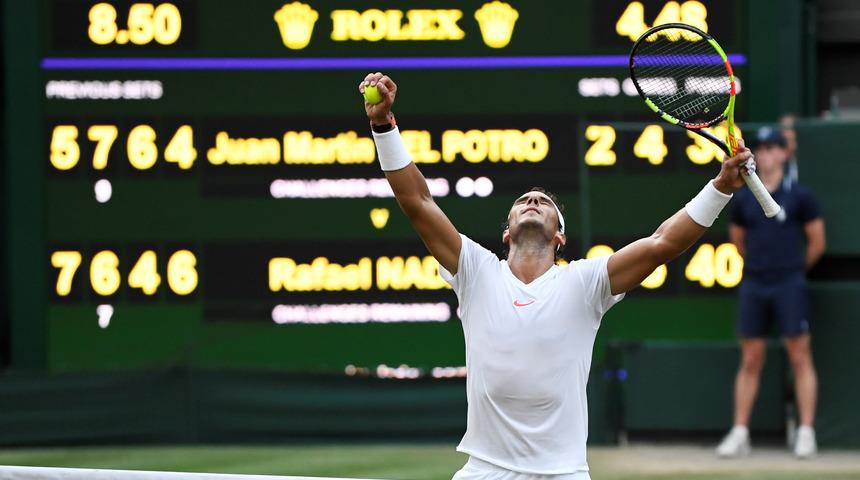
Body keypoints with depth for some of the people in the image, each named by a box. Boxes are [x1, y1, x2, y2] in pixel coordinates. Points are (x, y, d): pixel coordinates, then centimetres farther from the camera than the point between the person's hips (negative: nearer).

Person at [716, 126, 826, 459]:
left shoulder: (798, 196, -2)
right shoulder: (743, 200, 8)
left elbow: (817, 243, 5)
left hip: (789, 285, -3)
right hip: (753, 286, 3)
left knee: (800, 357, -3)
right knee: (750, 360, 5)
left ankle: (806, 432, -1)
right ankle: (740, 432, 7)